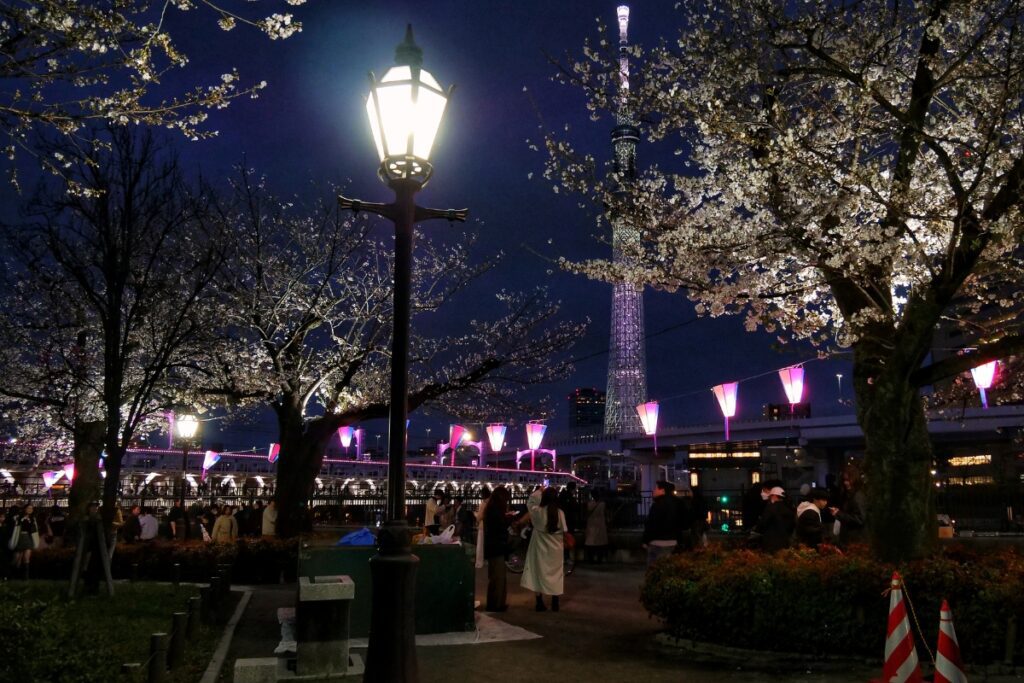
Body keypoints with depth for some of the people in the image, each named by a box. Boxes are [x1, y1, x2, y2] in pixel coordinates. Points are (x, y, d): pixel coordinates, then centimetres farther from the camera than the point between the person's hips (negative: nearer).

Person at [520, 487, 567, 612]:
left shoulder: (537, 511, -11)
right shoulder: (560, 513, -12)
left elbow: (530, 502, 10)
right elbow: (564, 531, -6)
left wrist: (539, 491, 19)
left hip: (540, 549, -1)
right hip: (555, 550, 1)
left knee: (539, 574, 9)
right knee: (555, 575, 12)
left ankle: (540, 603, 11)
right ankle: (555, 604, 16)